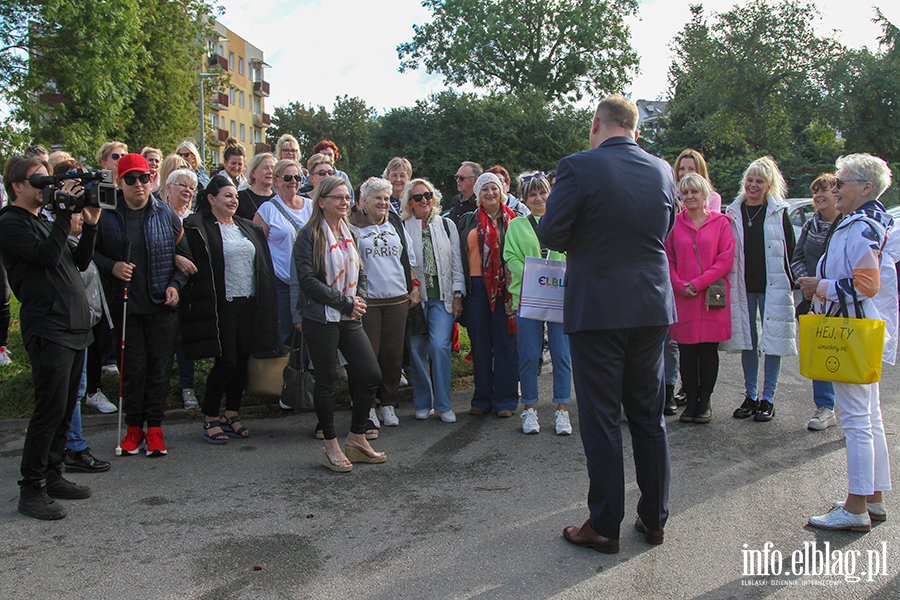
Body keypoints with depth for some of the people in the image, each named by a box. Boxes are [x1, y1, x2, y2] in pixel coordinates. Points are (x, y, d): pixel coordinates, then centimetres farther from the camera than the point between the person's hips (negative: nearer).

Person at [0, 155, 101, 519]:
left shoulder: (44, 221, 21)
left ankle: (52, 476, 23)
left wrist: (90, 224, 7)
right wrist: (66, 211, -17)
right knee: (50, 410, -8)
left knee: (65, 409, 12)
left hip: (74, 326, 9)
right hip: (47, 328, -9)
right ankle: (31, 490, 2)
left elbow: (79, 262, 19)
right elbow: (48, 255, -20)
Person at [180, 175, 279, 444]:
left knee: (242, 361, 8)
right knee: (226, 362, -6)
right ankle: (210, 419, 10)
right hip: (221, 307, -6)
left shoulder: (247, 227, 16)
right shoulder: (198, 228, -3)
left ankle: (232, 415, 22)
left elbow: (262, 265, 22)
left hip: (248, 305, 6)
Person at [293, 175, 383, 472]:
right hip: (321, 318, -6)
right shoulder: (309, 235, -7)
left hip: (350, 319, 6)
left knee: (371, 374, 2)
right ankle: (331, 446, 16)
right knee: (326, 381, 2)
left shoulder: (348, 233, 14)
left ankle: (356, 439, 17)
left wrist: (359, 300, -1)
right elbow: (308, 280, -14)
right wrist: (345, 303, -15)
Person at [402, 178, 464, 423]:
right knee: (417, 348, 0)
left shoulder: (447, 225, 10)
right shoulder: (402, 228, 4)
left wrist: (457, 295, 3)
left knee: (439, 345, -13)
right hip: (414, 297, 0)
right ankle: (423, 403, 16)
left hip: (442, 296, 0)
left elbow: (457, 262, 9)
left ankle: (443, 404, -1)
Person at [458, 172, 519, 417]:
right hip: (475, 286, 2)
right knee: (480, 344, 6)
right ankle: (483, 399, 15)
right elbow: (460, 254, 15)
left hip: (503, 286, -2)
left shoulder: (512, 220, 7)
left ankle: (505, 399, 8)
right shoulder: (468, 221, 13)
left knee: (504, 343, -1)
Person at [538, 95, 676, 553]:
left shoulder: (578, 167, -12)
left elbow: (550, 234, -13)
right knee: (649, 416, 15)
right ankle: (654, 519, 26)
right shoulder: (663, 171, 4)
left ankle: (604, 526, 13)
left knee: (601, 420, 4)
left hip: (596, 308, -5)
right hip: (652, 308, 5)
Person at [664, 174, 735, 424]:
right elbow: (668, 259, 6)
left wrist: (699, 283, -11)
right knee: (686, 352, 3)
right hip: (682, 298, 1)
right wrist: (679, 285, -8)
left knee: (708, 350, 3)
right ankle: (691, 401, 15)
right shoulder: (675, 223, 7)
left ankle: (705, 401, 16)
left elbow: (726, 259, -3)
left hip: (711, 297, -1)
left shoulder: (720, 222, 3)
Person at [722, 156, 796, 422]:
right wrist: (727, 283, 6)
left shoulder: (778, 213, 2)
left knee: (773, 341, 1)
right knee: (747, 342, 7)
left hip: (773, 287, -2)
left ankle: (768, 399, 10)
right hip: (742, 287, 3)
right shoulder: (733, 213, 8)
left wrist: (788, 284, -4)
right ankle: (750, 397, 18)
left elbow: (789, 250, 1)